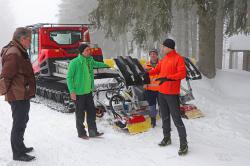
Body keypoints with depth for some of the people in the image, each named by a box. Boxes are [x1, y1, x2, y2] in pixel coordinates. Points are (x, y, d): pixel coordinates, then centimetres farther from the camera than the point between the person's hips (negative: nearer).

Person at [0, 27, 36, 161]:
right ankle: (18, 153, 12)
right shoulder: (13, 54, -21)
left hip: (23, 96, 11)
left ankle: (20, 147, 37)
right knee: (19, 124, -1)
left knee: (22, 121, 22)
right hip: (18, 97, -11)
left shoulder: (20, 52, 14)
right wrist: (11, 92, -15)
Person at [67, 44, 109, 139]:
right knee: (80, 114, 4)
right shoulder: (75, 62, -14)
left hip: (88, 91, 7)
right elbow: (69, 77, -12)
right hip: (79, 92, -7)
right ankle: (81, 133, 19)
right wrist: (72, 91, -17)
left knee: (92, 111, 11)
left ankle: (93, 132, 23)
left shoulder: (90, 61, 7)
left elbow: (96, 64, 30)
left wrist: (107, 65, 28)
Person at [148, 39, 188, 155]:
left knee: (176, 119, -7)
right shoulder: (164, 59, 13)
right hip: (162, 92, 8)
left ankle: (183, 144, 2)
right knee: (165, 117, 16)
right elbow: (156, 69, 24)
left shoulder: (178, 58, -10)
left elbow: (182, 74, -18)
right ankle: (167, 138, 31)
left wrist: (167, 78, -25)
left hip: (172, 93, -8)